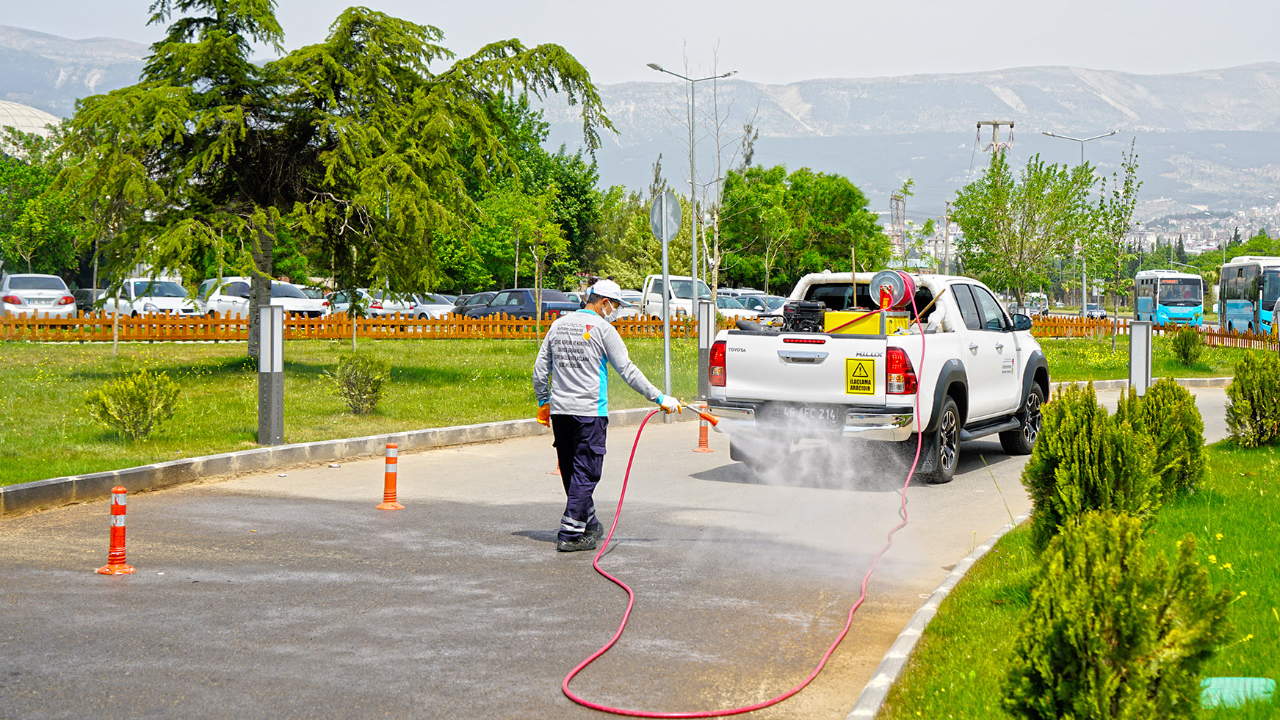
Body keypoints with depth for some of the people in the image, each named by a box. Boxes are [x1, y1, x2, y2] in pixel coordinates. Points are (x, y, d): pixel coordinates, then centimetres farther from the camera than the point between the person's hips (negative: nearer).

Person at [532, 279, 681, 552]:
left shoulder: (558, 325, 12)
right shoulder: (602, 329, -7)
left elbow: (541, 368, 15)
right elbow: (627, 371, -8)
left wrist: (543, 401, 27)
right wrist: (660, 398, -3)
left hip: (560, 410, 7)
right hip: (589, 411, -7)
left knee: (571, 471, 15)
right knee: (585, 473, -3)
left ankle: (589, 524, 28)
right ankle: (570, 534, -7)